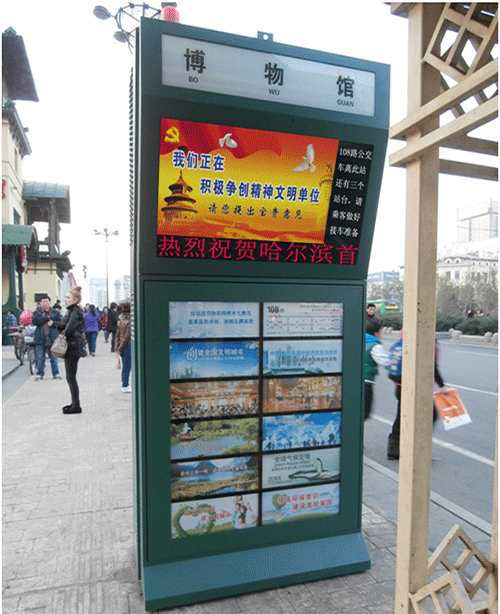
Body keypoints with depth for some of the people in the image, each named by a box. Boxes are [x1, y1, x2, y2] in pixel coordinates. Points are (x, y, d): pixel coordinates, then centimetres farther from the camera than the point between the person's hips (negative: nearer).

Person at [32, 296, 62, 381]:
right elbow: (34, 321, -11)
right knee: (40, 358, 4)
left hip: (52, 338, 0)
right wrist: (46, 317, -13)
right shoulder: (37, 312, 8)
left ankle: (56, 373, 13)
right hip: (40, 339, 0)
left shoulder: (55, 312, 10)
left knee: (54, 357, 5)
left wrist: (53, 323, -15)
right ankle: (39, 374, 15)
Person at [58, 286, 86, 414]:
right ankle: (74, 403, 25)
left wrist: (63, 332, -3)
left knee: (71, 377, -5)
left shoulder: (75, 313, -15)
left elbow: (68, 330, -22)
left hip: (74, 347, -10)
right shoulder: (71, 311, 15)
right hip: (71, 347, 10)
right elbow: (62, 326, 13)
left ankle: (76, 406, 1)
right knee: (70, 377, 16)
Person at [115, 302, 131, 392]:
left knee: (124, 367, 16)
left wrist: (117, 346, 12)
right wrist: (120, 348, -11)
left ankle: (124, 384, 23)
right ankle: (125, 386, 4)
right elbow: (127, 336, -18)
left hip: (121, 347, 8)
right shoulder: (129, 321, -16)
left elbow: (117, 334, 11)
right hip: (128, 347, -8)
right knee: (127, 367, -1)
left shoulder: (120, 321, 9)